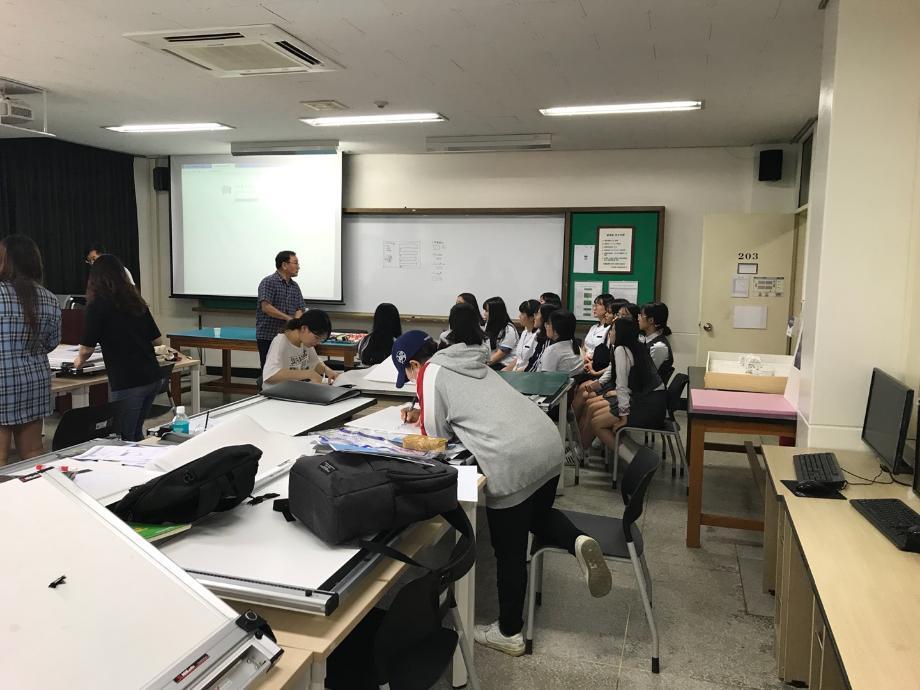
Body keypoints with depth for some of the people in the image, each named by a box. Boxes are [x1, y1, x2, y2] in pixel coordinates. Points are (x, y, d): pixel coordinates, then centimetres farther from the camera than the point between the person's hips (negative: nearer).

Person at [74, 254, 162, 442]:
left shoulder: (98, 305, -4)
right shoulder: (136, 301, 12)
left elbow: (87, 348, -3)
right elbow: (156, 340, 15)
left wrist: (79, 360, 18)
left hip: (128, 382, -6)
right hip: (152, 377, 6)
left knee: (124, 440, 6)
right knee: (136, 434, 21)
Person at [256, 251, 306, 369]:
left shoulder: (295, 286, 13)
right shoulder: (268, 282, -7)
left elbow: (300, 309, 9)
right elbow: (266, 307, -18)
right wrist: (288, 318, -20)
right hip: (267, 337, -6)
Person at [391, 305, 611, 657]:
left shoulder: (431, 373, 2)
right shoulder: (469, 362, 23)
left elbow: (436, 435, 3)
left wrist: (423, 419, 23)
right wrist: (425, 412, 28)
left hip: (512, 460, -8)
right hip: (548, 444, 8)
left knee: (510, 551, 9)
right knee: (539, 517, 32)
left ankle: (509, 634, 25)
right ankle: (579, 542, 4)